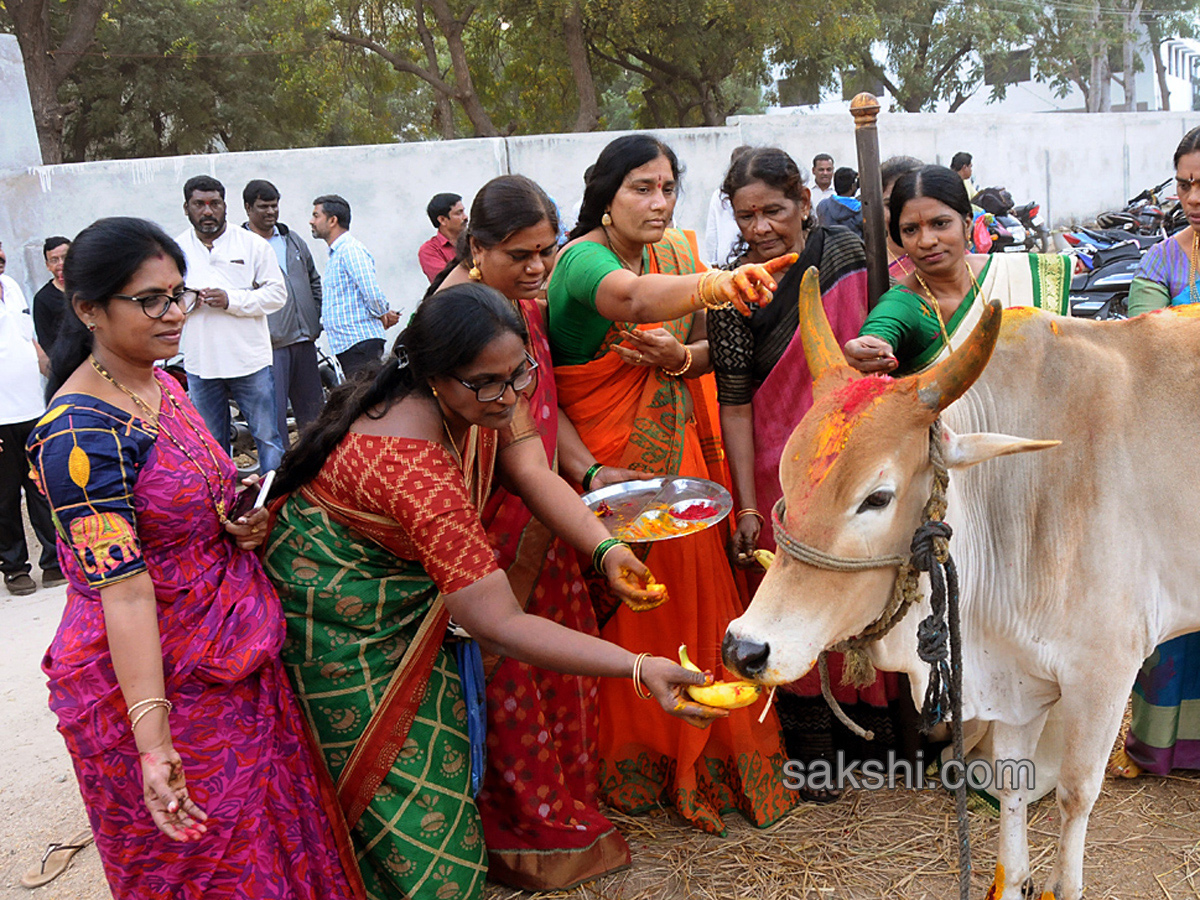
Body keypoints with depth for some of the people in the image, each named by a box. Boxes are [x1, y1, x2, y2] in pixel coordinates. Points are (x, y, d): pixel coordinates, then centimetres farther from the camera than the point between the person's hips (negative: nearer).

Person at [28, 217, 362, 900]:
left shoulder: (161, 382, 3)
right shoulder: (80, 435, -24)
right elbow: (123, 589, -29)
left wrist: (242, 520, -4)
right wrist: (152, 742, -31)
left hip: (234, 656, 8)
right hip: (153, 680, -8)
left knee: (275, 826, 22)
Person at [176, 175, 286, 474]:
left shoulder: (253, 244, 1)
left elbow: (277, 293, -4)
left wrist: (232, 300, -16)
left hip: (250, 361, -2)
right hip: (200, 365, 3)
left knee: (267, 437, 2)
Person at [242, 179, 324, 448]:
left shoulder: (292, 239, 15)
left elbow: (314, 281, 24)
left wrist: (316, 322, 15)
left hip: (304, 338, 6)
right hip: (269, 343, -6)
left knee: (312, 406, 14)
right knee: (274, 411, -5)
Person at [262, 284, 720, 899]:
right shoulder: (416, 470, -41)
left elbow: (531, 471, -16)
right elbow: (500, 627, -41)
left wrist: (606, 550, -33)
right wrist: (640, 670, -45)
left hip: (410, 582, 8)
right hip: (340, 612, -8)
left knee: (440, 746, 18)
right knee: (396, 775, 4)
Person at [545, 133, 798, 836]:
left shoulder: (680, 252, 6)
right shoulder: (582, 258, -16)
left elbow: (718, 348, 6)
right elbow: (630, 299, -39)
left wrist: (682, 356, -16)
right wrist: (714, 285, -56)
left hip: (683, 457, 6)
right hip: (607, 466, -6)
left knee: (694, 594, 10)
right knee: (621, 613, 2)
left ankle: (698, 755, 29)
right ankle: (628, 759, 22)